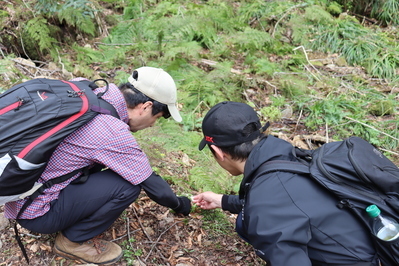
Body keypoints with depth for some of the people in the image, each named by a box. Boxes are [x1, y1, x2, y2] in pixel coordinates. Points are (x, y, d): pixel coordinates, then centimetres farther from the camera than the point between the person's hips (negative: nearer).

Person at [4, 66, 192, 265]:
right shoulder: (114, 133, -24)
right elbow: (153, 185, -13)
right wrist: (179, 205, 8)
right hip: (35, 211, -8)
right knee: (127, 184, -16)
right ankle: (73, 240, 5)